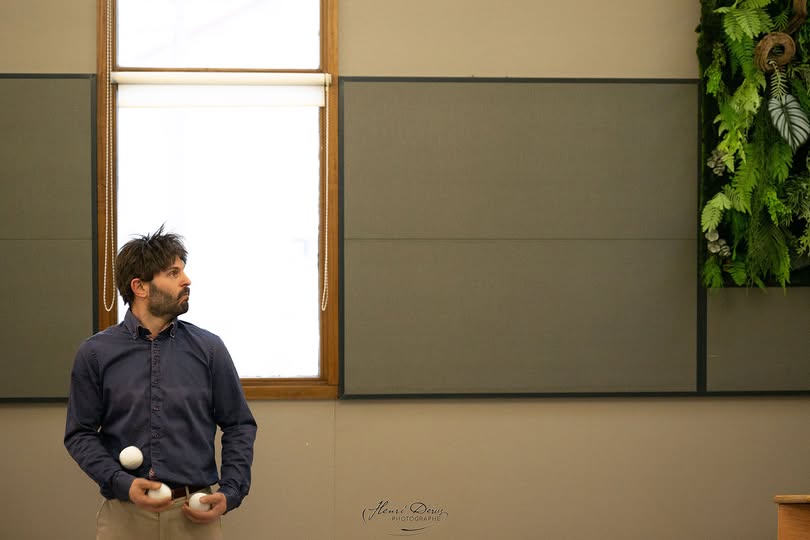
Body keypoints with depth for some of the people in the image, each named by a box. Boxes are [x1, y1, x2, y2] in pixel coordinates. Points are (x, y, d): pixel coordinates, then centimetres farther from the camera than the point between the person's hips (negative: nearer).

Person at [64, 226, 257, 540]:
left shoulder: (209, 349, 2)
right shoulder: (95, 353, 0)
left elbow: (239, 426, 8)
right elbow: (80, 433, 2)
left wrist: (230, 494, -4)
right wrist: (122, 484, -12)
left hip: (194, 514, 1)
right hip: (124, 512, -1)